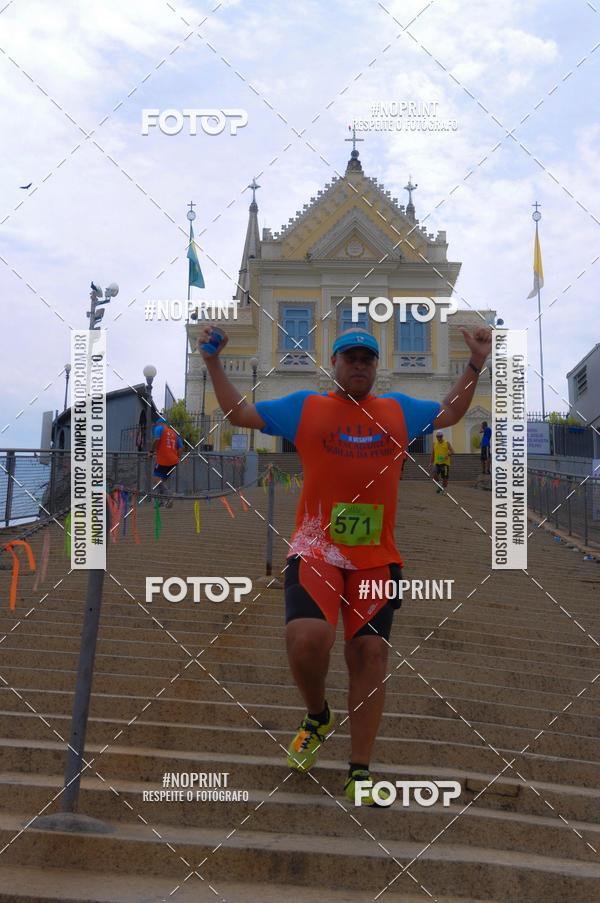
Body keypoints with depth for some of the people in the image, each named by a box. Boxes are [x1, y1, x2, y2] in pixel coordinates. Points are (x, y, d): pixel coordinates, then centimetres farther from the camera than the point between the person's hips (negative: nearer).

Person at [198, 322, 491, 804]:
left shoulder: (398, 410, 15)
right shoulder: (305, 407, 8)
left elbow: (449, 413, 29)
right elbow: (239, 412, 10)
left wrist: (476, 365, 20)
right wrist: (213, 362, 2)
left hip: (376, 556, 3)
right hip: (316, 547, -3)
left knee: (370, 654, -1)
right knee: (309, 637, -25)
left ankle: (360, 771, 12)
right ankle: (317, 717, 9)